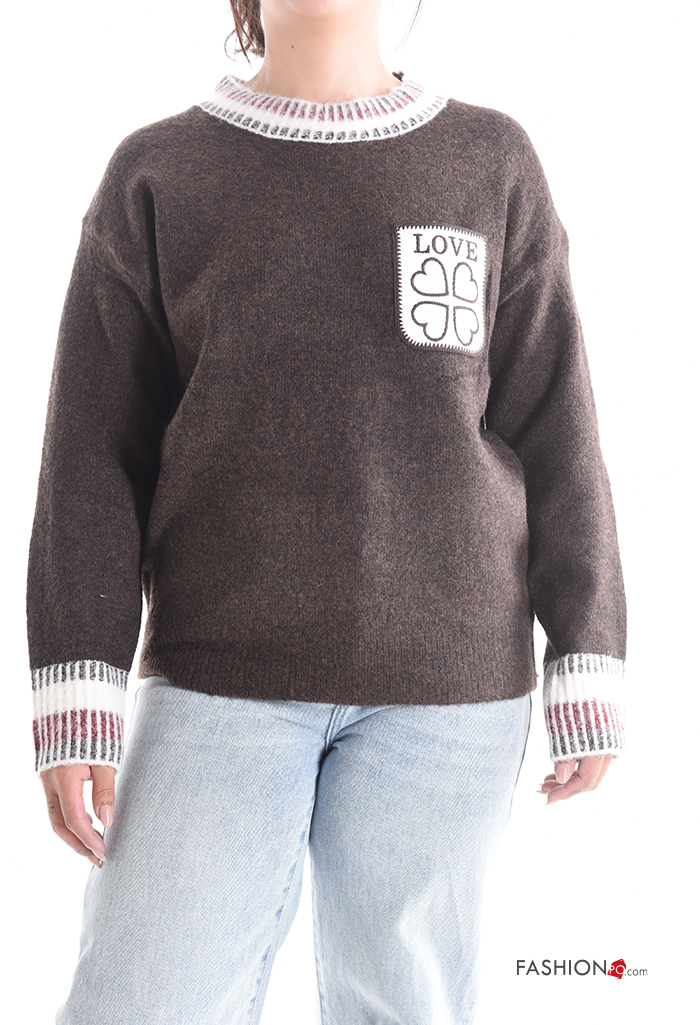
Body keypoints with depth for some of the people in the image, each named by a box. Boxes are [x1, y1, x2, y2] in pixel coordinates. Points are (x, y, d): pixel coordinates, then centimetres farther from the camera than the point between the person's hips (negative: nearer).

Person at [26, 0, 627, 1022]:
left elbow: (554, 432, 5)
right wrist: (77, 692, -7)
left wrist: (589, 670, 2)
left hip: (448, 677, 1)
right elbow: (95, 451, 1)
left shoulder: (494, 166, 6)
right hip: (221, 671, 0)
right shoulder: (155, 176, 5)